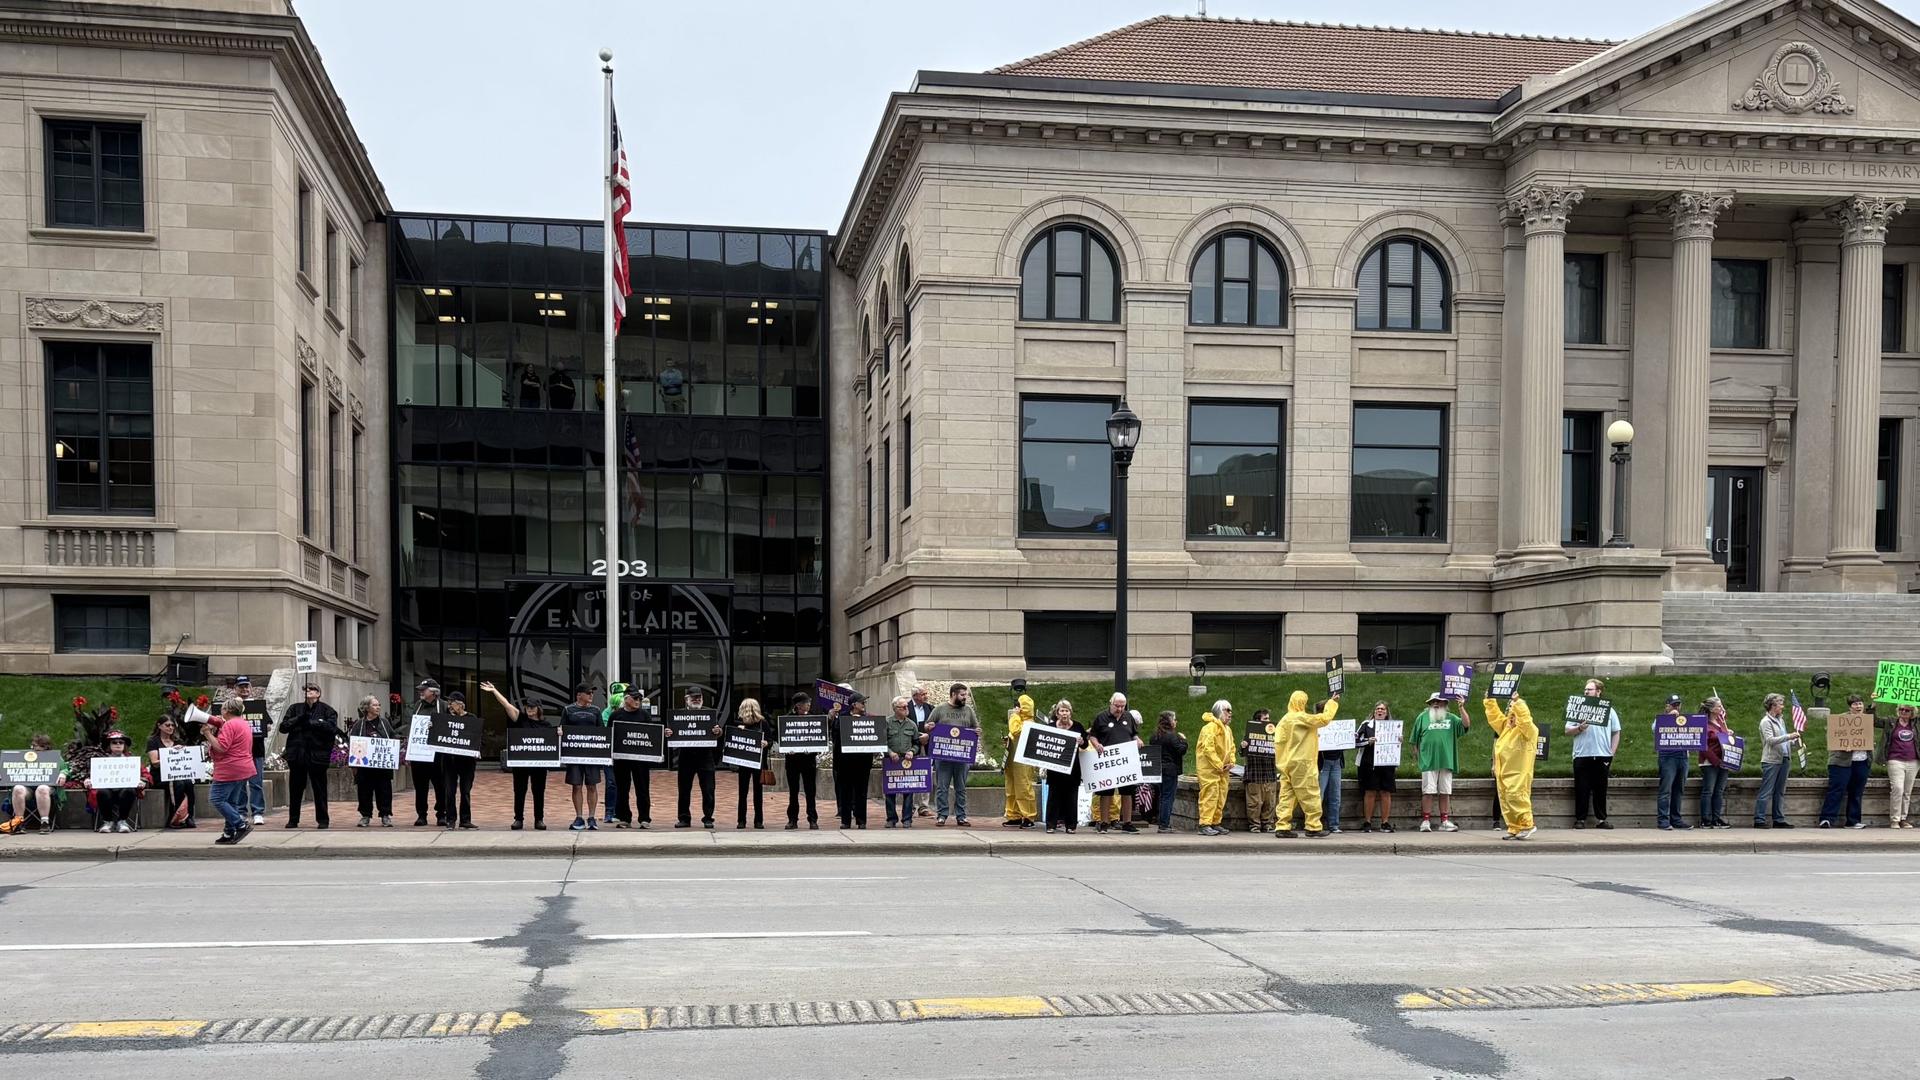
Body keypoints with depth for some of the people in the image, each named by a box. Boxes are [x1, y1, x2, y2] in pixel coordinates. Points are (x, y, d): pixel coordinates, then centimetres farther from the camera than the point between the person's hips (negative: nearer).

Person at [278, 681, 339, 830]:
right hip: (296, 754, 3)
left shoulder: (326, 710, 2)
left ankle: (322, 820, 10)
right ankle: (293, 819, 19)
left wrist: (312, 722, -15)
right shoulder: (295, 708, 10)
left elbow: (332, 727, -11)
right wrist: (298, 719, -13)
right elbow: (283, 727, 2)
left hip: (318, 755, -3)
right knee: (295, 789, 9)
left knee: (319, 789, 2)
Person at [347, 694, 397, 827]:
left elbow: (393, 739, 12)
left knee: (384, 790, 2)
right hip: (365, 764, -1)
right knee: (365, 790, 3)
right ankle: (366, 815, 14)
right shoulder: (359, 724, 2)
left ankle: (385, 815, 9)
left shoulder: (385, 722, 10)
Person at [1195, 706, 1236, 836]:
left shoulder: (1227, 730, 15)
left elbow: (1231, 747, 22)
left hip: (1223, 769, 9)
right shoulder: (1210, 727, -15)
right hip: (1209, 768, -9)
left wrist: (1231, 763, 5)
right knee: (1210, 796, -12)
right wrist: (1219, 766, -18)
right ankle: (1205, 825, -11)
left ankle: (1215, 823, 18)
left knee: (1221, 797, 10)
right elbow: (1208, 749, -21)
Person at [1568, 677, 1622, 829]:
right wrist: (1579, 728, -13)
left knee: (1600, 789, 4)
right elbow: (1567, 730, 7)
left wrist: (1612, 752, 1)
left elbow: (1616, 733, 9)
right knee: (1581, 789, -1)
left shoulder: (1608, 710, 10)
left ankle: (1600, 819, 11)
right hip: (1582, 755, 0)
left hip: (1602, 756, 0)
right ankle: (1580, 819, 3)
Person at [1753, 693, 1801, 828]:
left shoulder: (1781, 720, 16)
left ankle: (1778, 819, 16)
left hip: (1783, 760, 8)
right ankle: (1759, 820, -6)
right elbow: (1770, 740, -18)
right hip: (1771, 761, -8)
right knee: (1766, 792, -7)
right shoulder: (1765, 721, -7)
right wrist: (1788, 736, -23)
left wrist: (1794, 741, 5)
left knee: (1780, 792, 11)